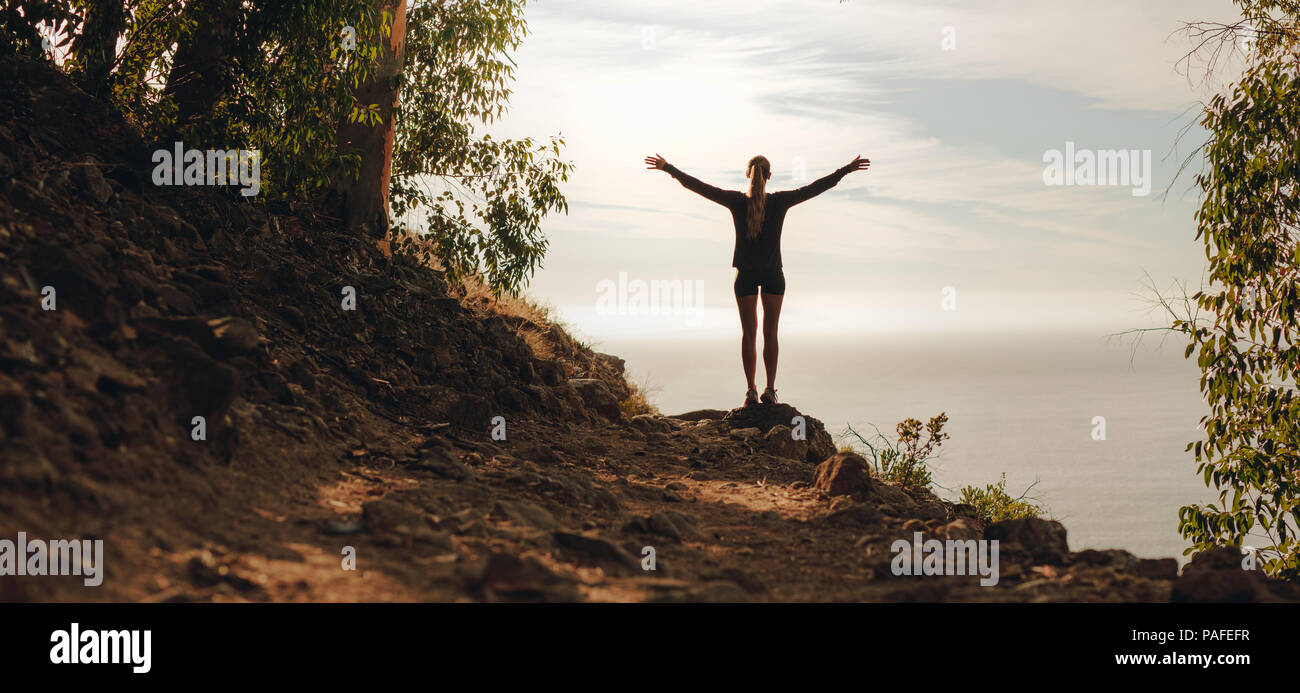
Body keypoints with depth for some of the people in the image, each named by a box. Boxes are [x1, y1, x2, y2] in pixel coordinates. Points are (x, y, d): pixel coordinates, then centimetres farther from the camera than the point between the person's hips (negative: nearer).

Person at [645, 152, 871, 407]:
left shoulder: (737, 201, -10)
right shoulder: (779, 202, -10)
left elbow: (697, 185, -5)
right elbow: (816, 188, -4)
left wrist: (666, 167, 3)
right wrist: (847, 169, 4)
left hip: (745, 275, 0)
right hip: (773, 274, 0)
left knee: (748, 333, 5)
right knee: (770, 333, 7)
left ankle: (751, 390, 2)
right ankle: (770, 389, 4)